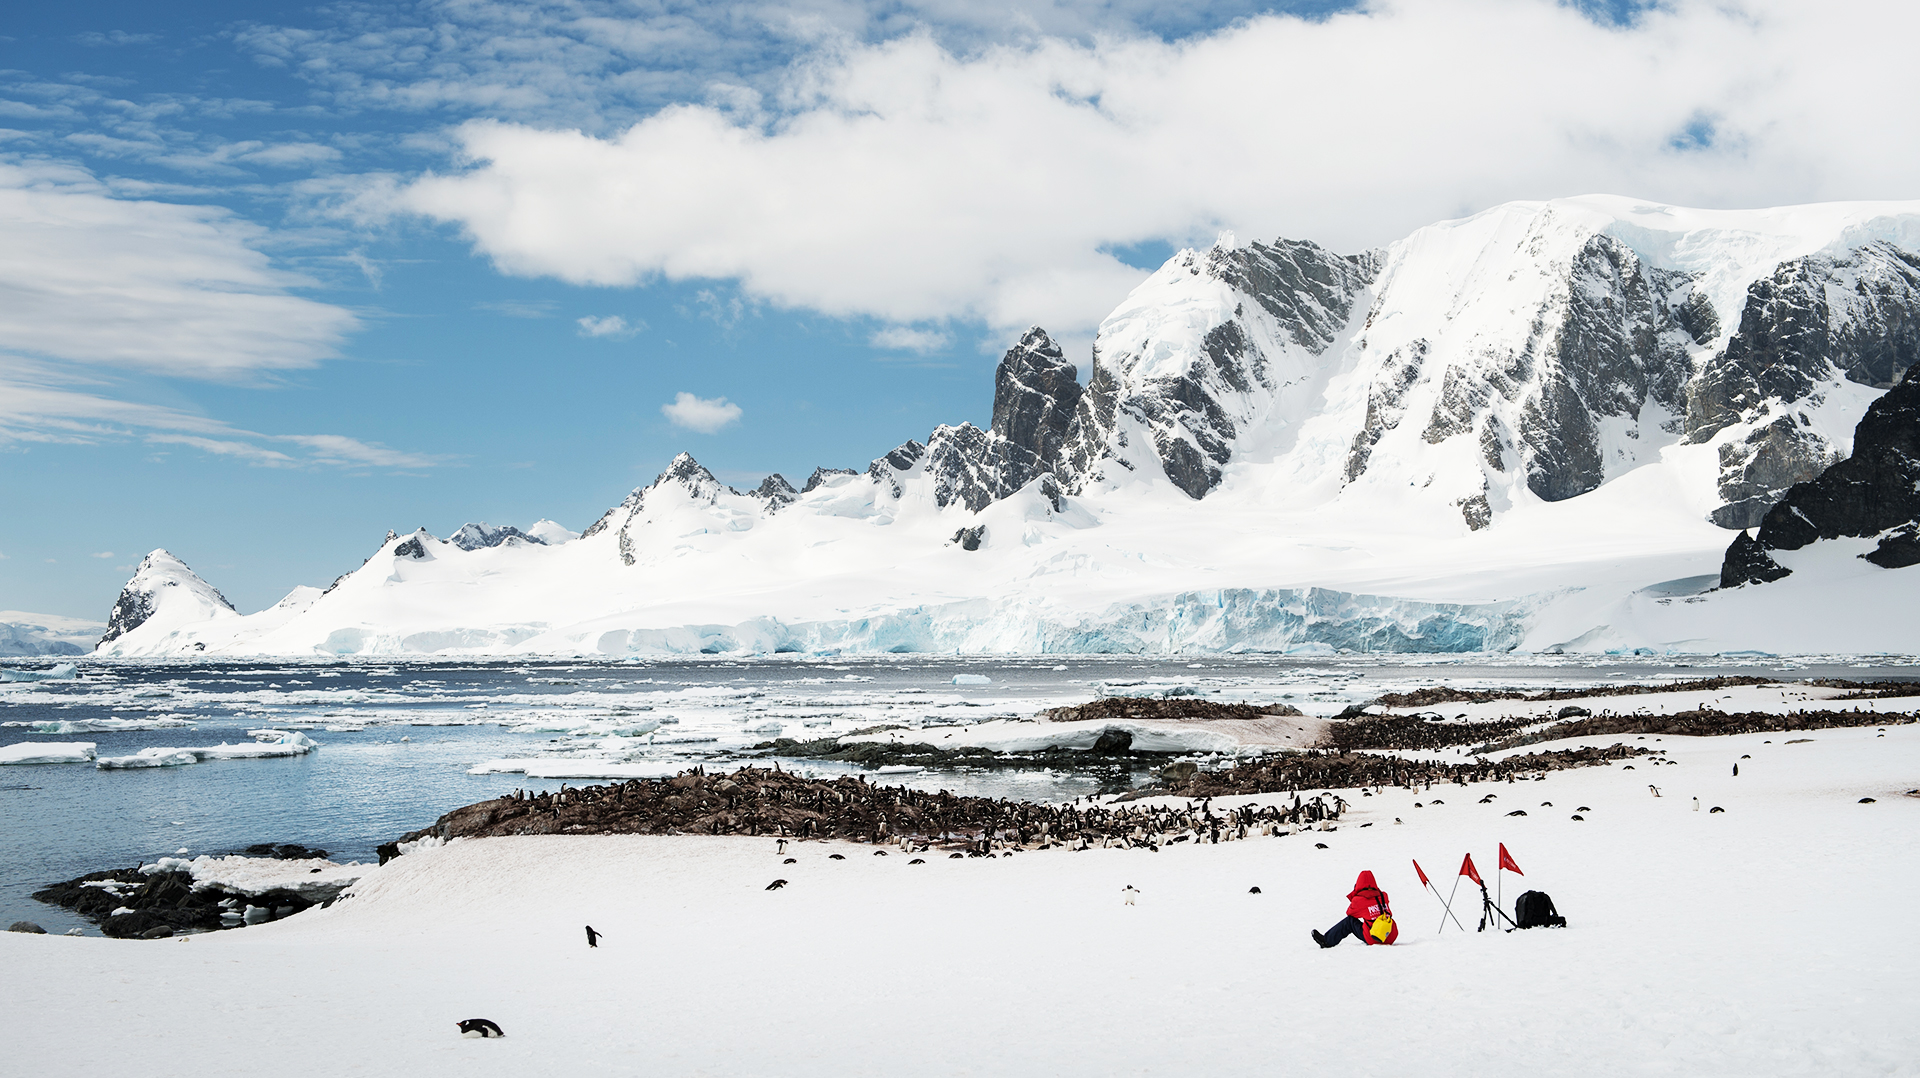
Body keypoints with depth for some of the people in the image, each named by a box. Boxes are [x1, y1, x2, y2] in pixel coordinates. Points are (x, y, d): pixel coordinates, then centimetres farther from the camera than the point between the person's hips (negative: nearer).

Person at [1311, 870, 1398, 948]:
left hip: (1374, 940, -5)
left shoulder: (1359, 900, -3)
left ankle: (1327, 941, 21)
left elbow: (1349, 912, 14)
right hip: (1392, 938, 5)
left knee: (1349, 921, 12)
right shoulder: (1383, 896, 10)